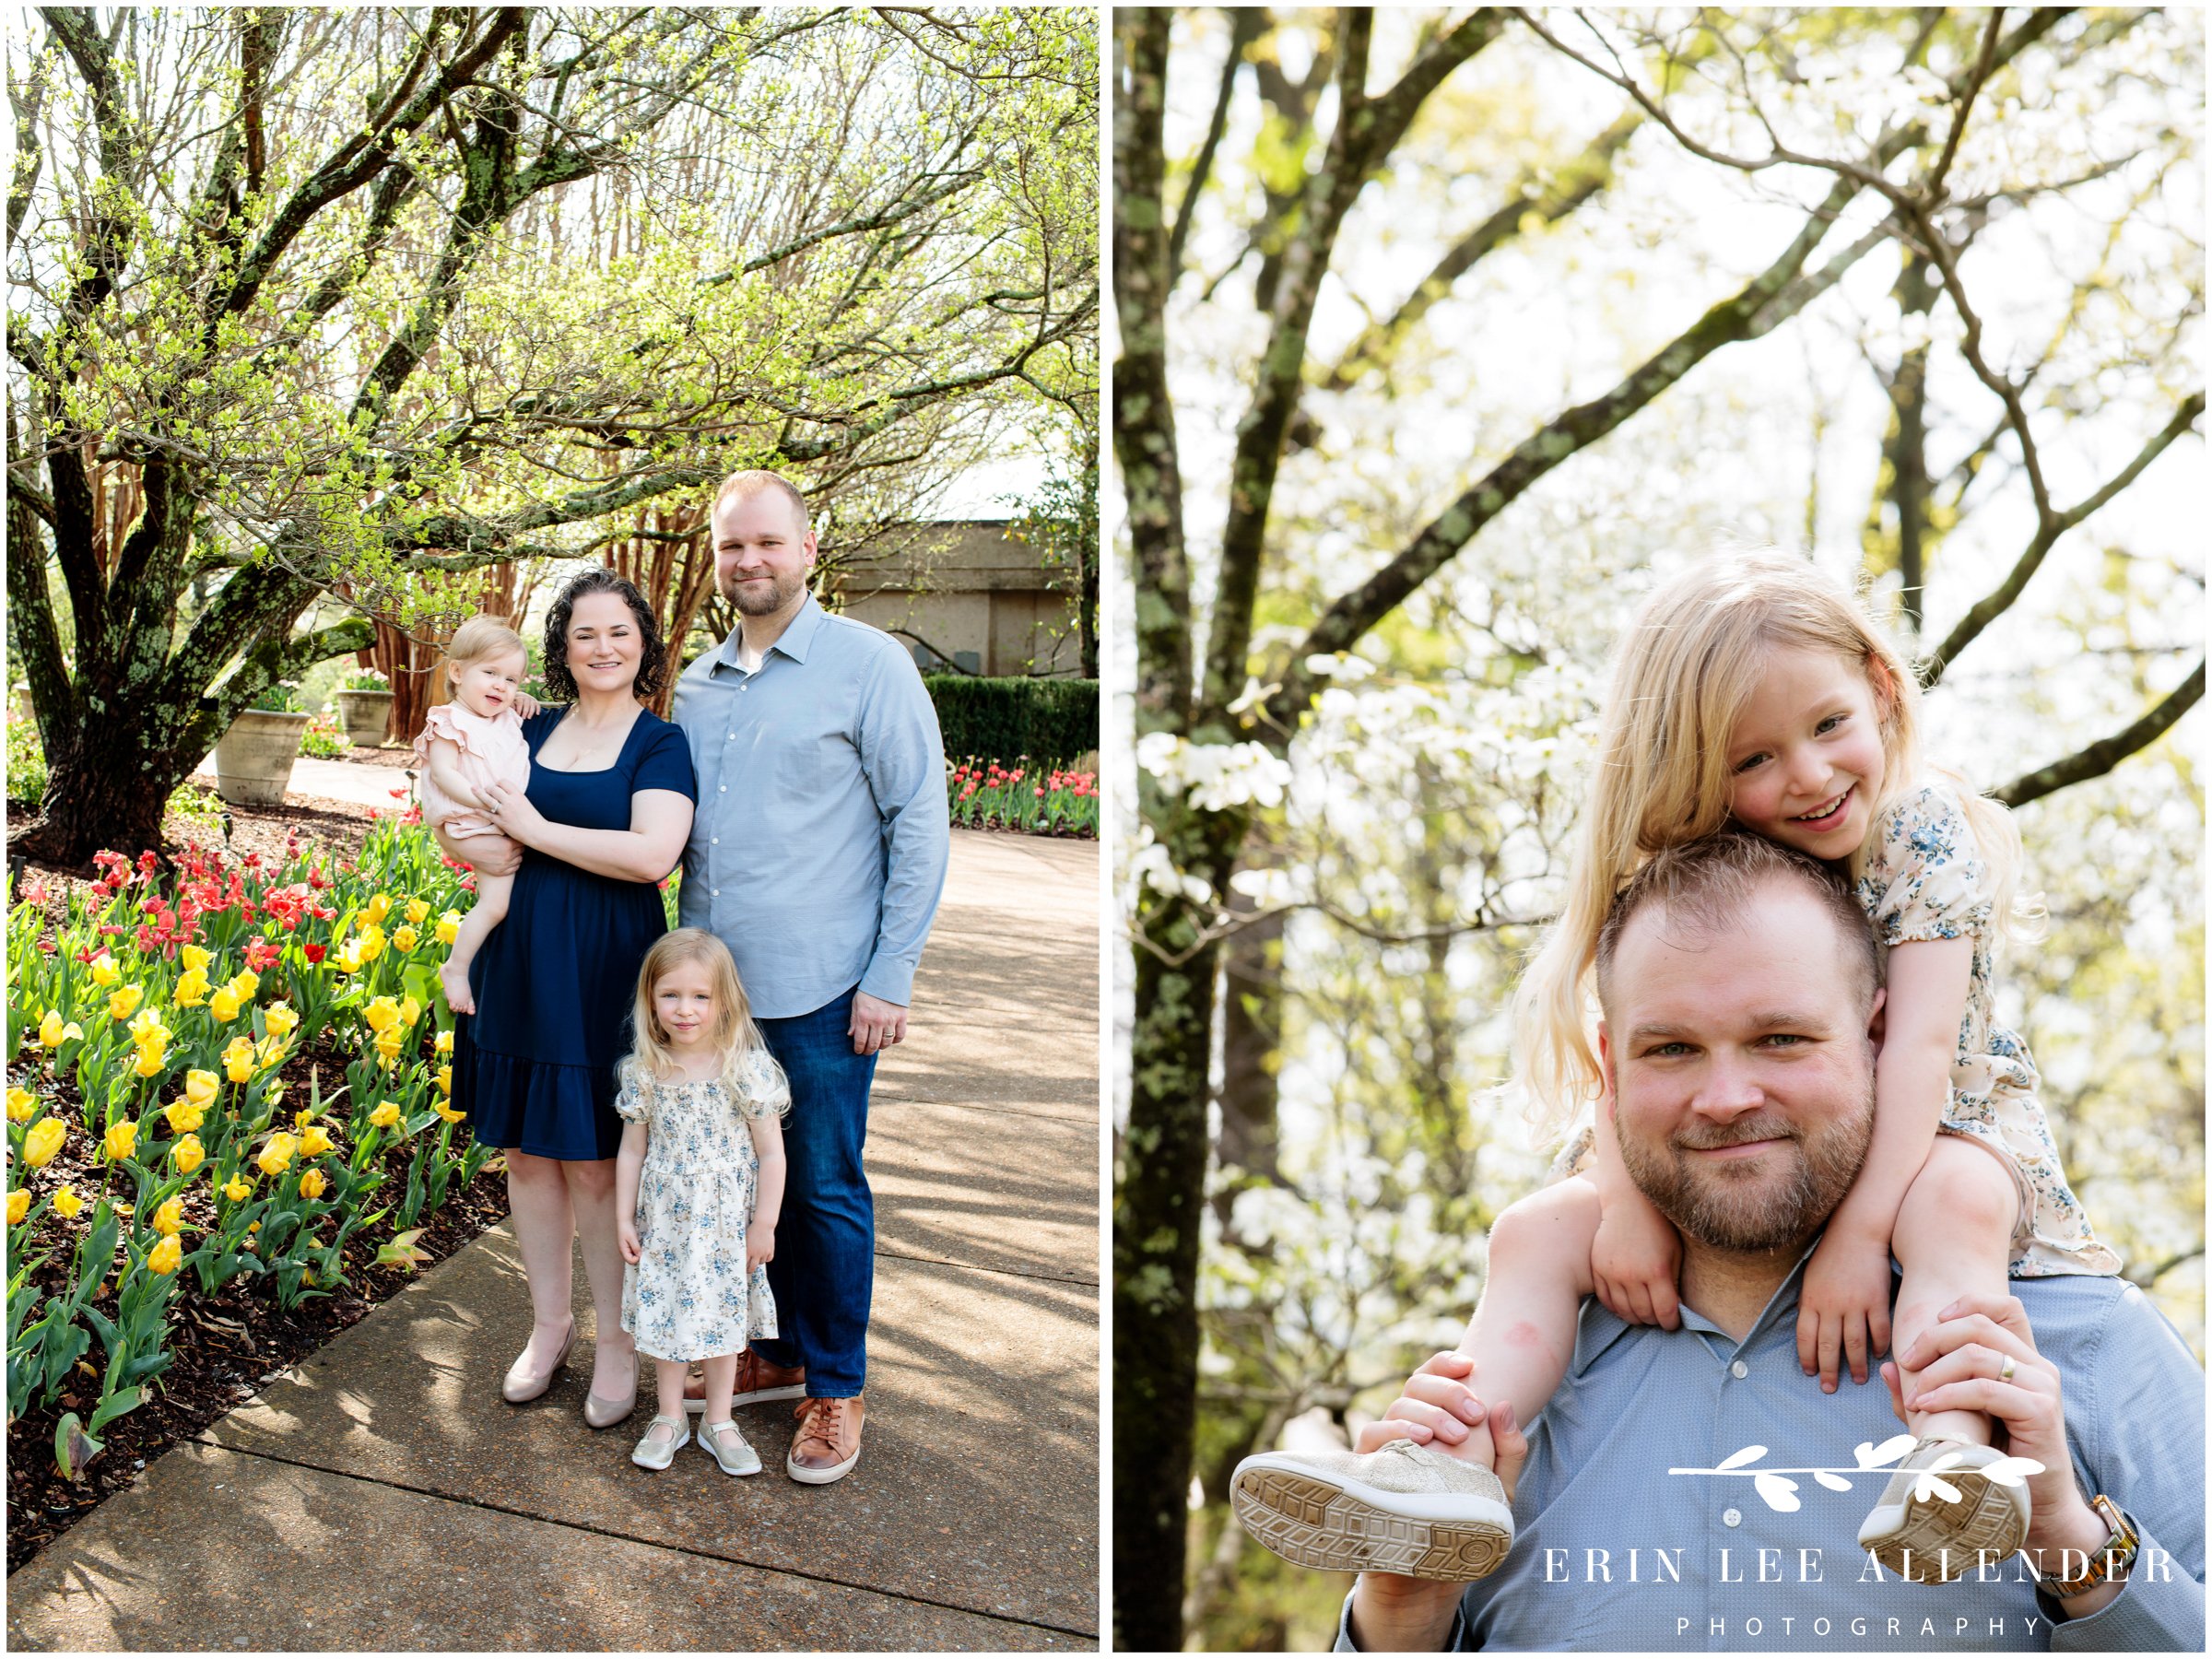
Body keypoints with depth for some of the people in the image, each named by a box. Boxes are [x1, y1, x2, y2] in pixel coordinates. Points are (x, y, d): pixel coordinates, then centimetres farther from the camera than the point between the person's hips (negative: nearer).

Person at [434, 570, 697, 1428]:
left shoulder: (660, 744, -5)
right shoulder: (531, 731, 10)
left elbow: (652, 853, -20)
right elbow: (462, 816, 18)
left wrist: (536, 830, -15)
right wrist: (471, 845, -5)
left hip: (604, 972, -5)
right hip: (518, 963, 5)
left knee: (594, 1162, 0)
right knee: (526, 1148, 12)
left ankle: (617, 1339, 18)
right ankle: (549, 1322, 30)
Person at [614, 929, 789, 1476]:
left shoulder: (749, 1069, -16)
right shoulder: (643, 1072, -7)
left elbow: (771, 1153, -10)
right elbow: (633, 1150, 3)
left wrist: (763, 1225, -8)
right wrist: (624, 1219, 2)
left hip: (727, 1224, -2)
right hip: (663, 1221, 2)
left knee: (721, 1313, 12)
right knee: (664, 1312, 12)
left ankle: (718, 1422, 29)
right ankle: (670, 1418, 32)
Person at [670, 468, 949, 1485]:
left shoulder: (870, 665, -6)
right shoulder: (696, 685, 12)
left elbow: (921, 824, -8)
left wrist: (891, 978, -12)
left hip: (819, 989, -5)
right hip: (715, 981, 6)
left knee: (825, 1192, 5)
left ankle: (836, 1388, 21)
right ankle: (775, 1352, 33)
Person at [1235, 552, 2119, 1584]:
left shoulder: (1924, 832, -15)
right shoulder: (1692, 865, -7)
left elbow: (1920, 1043, -24)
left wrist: (1860, 1231, -33)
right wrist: (1630, 1205, -28)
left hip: (1926, 1128, -3)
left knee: (1956, 1201, -40)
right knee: (1536, 1233, -15)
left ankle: (1950, 1459, -50)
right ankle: (1458, 1471, -27)